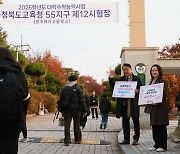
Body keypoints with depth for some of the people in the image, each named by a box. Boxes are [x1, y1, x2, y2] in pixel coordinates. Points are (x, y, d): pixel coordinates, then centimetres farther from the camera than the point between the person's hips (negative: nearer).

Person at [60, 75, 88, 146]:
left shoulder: (64, 89, 9)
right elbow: (82, 101, -9)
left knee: (67, 125, 1)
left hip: (66, 110, 3)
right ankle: (77, 139, 22)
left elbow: (61, 100, 13)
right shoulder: (78, 89, -5)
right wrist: (85, 110, -5)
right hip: (76, 110, -2)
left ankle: (66, 141, -4)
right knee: (77, 125, 11)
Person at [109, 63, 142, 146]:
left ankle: (136, 139, 13)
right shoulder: (120, 79, 12)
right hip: (124, 104, 4)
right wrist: (111, 79, -3)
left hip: (133, 104, -4)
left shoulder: (137, 79, 1)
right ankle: (126, 139, 20)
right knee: (125, 122, 10)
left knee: (136, 122, 4)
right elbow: (114, 87, 8)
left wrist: (138, 90, -20)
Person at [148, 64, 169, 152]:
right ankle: (157, 144, 17)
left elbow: (165, 94, -12)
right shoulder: (151, 82, 16)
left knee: (161, 126, -3)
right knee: (154, 126, 8)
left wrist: (157, 102, -23)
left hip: (161, 106, -7)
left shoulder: (163, 81, -6)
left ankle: (163, 146, 4)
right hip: (153, 107, 7)